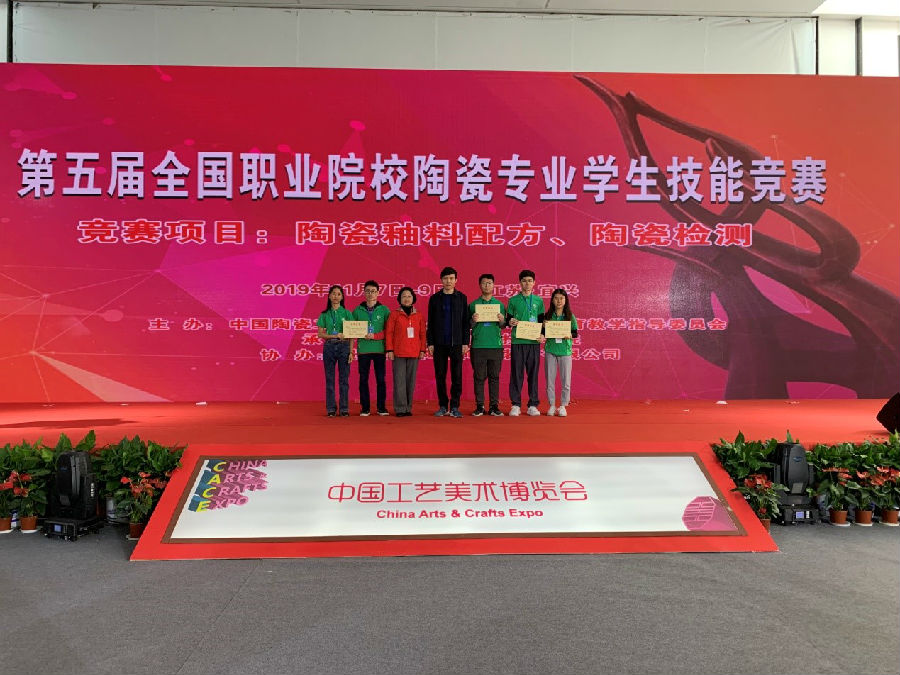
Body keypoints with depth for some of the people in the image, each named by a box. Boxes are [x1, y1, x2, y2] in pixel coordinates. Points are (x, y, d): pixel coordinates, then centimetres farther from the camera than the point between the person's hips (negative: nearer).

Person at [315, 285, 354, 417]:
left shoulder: (347, 313, 4)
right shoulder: (324, 315, 7)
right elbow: (320, 334, 4)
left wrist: (351, 352, -5)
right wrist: (334, 336, -13)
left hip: (344, 347, -1)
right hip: (329, 347, 1)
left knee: (344, 379, 0)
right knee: (329, 379, 3)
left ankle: (344, 408, 6)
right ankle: (331, 408, 9)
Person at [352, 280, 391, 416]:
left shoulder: (384, 310, 4)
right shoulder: (357, 310, 8)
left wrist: (374, 336, -11)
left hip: (379, 348, -1)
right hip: (363, 349, 1)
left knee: (380, 379, 1)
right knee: (363, 379, 3)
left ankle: (381, 407, 10)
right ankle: (365, 408, 10)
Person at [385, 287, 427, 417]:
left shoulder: (419, 316, 11)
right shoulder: (394, 314, 4)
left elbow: (422, 334, 12)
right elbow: (388, 333, 2)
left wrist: (422, 350, 5)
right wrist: (389, 350, -5)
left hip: (414, 353, 2)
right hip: (398, 353, -2)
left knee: (411, 381, 4)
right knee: (399, 381, -4)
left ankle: (408, 408, 12)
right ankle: (400, 409, 0)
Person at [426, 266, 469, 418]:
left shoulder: (461, 298, 6)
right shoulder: (434, 298, 7)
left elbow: (465, 322, 4)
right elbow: (430, 323, 7)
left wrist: (465, 342, -2)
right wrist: (430, 343, 0)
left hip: (456, 343, -1)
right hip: (439, 343, 1)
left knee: (457, 376, -1)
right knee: (440, 376, 4)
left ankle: (454, 407, 6)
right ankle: (443, 406, 13)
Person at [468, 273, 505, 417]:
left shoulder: (499, 304, 11)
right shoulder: (473, 304, 8)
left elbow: (503, 326, 13)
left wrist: (502, 321, -8)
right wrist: (473, 321, -12)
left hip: (496, 345, 1)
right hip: (478, 345, -1)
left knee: (494, 377, 2)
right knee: (479, 377, 0)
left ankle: (494, 406, 6)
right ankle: (479, 406, 5)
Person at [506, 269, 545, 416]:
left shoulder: (538, 301, 10)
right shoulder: (513, 300, 6)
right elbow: (508, 320, 9)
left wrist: (542, 335, -5)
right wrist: (510, 322, -15)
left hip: (534, 341, 1)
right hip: (517, 341, -1)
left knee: (533, 373, 3)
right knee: (516, 373, 0)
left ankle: (533, 405, 10)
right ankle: (515, 405, 6)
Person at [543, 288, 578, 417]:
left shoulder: (570, 316, 4)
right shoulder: (548, 316, 5)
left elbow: (575, 333, 3)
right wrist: (544, 326, -12)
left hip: (565, 350, -1)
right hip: (550, 349, 1)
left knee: (566, 380, 0)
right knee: (550, 379, 2)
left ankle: (562, 406, 11)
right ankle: (552, 405, 13)